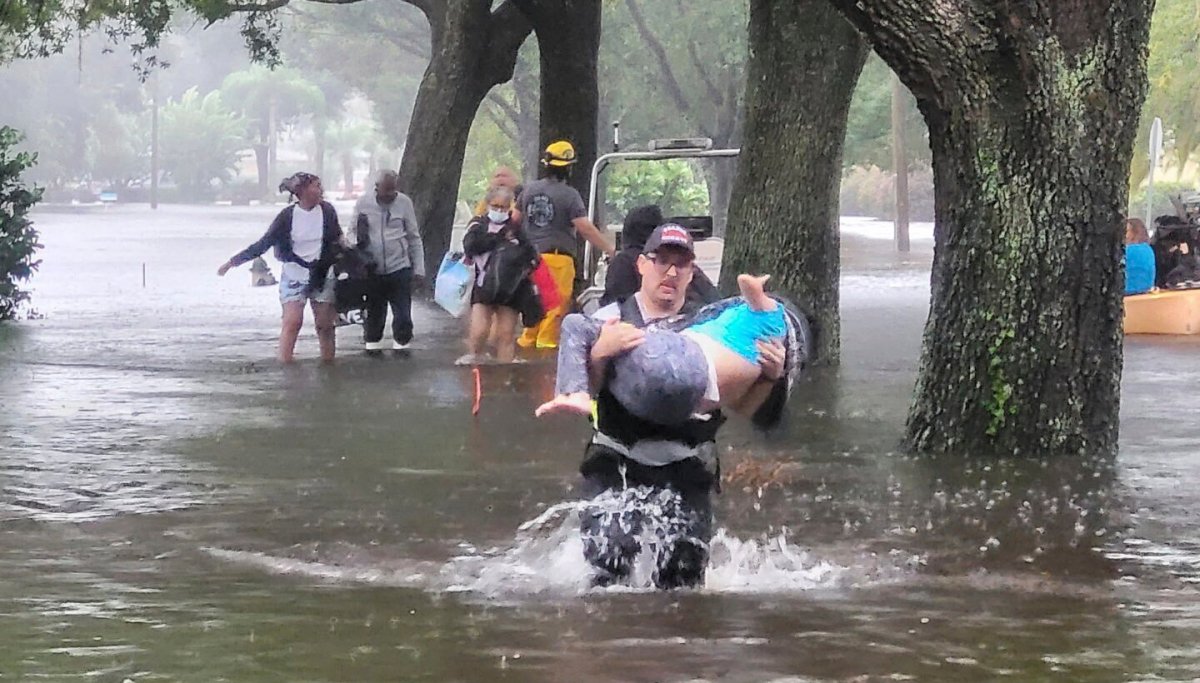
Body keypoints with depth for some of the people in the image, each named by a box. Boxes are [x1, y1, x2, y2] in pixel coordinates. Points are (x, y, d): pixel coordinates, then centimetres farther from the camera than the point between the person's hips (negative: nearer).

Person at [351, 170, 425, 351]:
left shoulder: (404, 203, -1)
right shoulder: (362, 204, -1)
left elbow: (414, 238, 5)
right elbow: (354, 236, 7)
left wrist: (419, 269, 3)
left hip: (399, 269, -1)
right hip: (372, 273, 1)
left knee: (403, 316, -1)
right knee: (373, 316, 9)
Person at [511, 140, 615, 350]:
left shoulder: (529, 190, 8)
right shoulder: (569, 195, -9)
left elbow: (514, 220, 17)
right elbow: (585, 228, -14)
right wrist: (610, 250, -10)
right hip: (558, 258, -6)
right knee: (556, 304, -1)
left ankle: (527, 341, 18)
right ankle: (546, 342, -3)